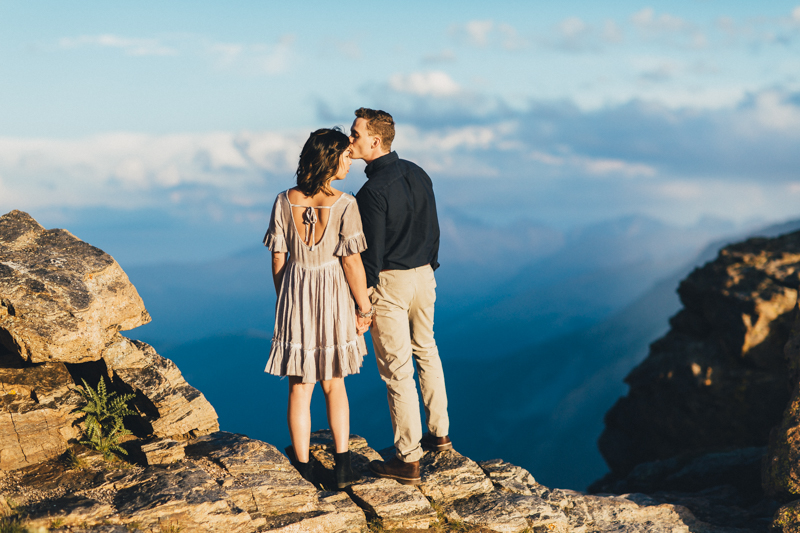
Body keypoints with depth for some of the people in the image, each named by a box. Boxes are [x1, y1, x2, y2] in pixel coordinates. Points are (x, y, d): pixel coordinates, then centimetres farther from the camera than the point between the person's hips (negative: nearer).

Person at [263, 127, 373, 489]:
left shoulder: (284, 201, -6)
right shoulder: (344, 205, -15)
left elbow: (278, 259, -1)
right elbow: (352, 262, -14)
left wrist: (284, 300, 12)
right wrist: (364, 308, -4)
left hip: (295, 296, 1)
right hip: (334, 297, -1)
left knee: (300, 388, 11)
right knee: (334, 382, 17)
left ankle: (303, 469, 20)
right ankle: (343, 464, 15)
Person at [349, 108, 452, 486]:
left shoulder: (373, 191, -21)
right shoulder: (418, 174, 3)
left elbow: (371, 252, -20)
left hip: (390, 283, -8)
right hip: (424, 274, 8)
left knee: (396, 369, 0)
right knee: (426, 352, 23)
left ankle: (408, 460, 7)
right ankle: (439, 434, 35)